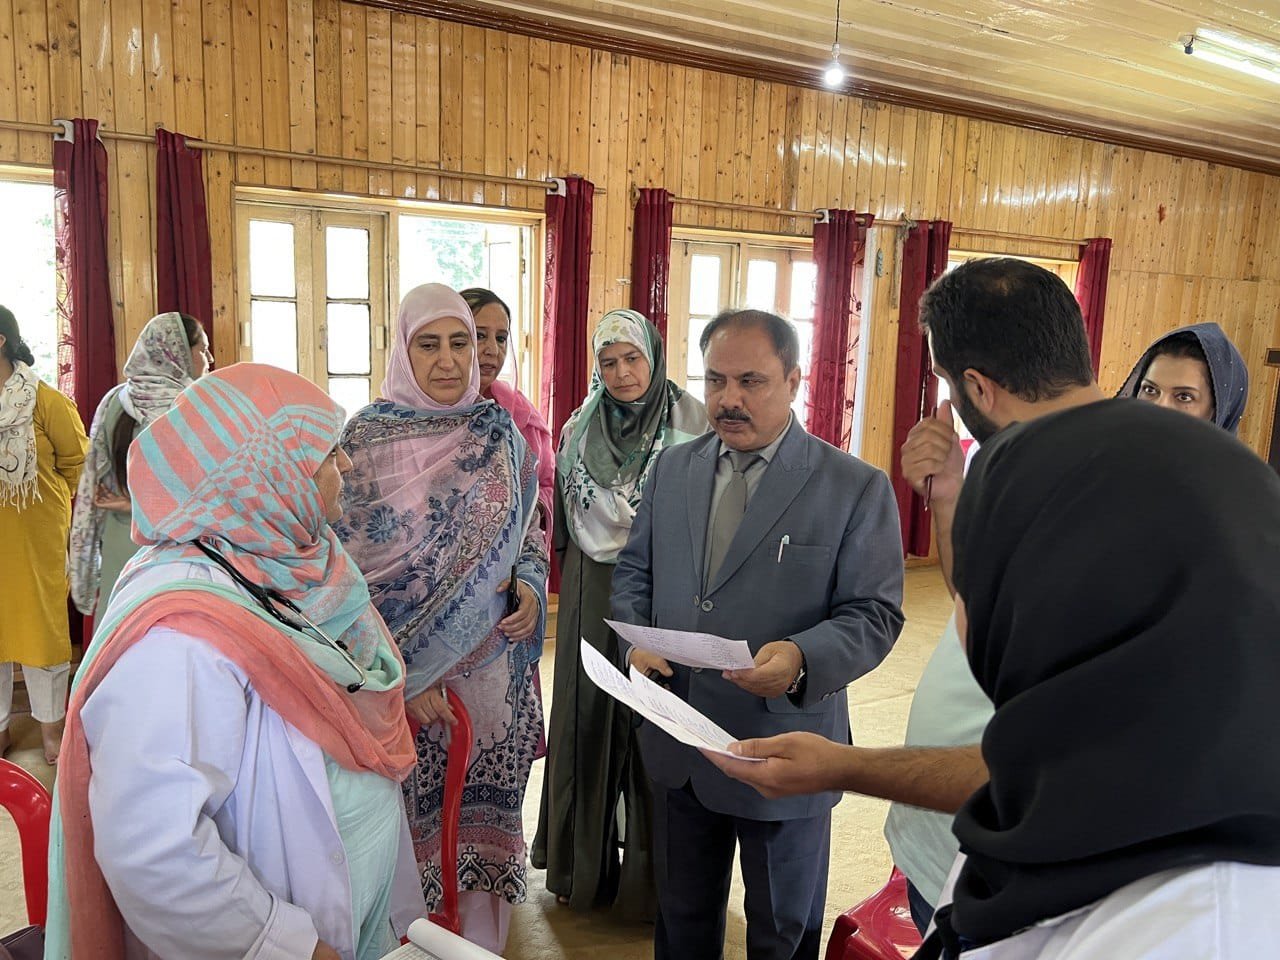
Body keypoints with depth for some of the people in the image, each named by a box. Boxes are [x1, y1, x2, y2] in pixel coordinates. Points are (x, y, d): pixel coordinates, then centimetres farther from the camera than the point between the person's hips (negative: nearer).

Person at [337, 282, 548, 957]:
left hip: (492, 666, 3)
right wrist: (397, 671, -13)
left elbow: (530, 527, 13)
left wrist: (530, 585, -7)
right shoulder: (365, 439, -7)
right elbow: (346, 569, -8)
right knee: (408, 814, 10)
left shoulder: (500, 434, 3)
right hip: (401, 670, -2)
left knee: (483, 810, 14)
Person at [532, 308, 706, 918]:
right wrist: (573, 584, 12)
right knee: (589, 715, 11)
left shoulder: (692, 424, -6)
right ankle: (583, 862, 30)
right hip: (593, 595, 3)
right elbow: (568, 521, 14)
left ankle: (653, 873, 23)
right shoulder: (581, 429, 6)